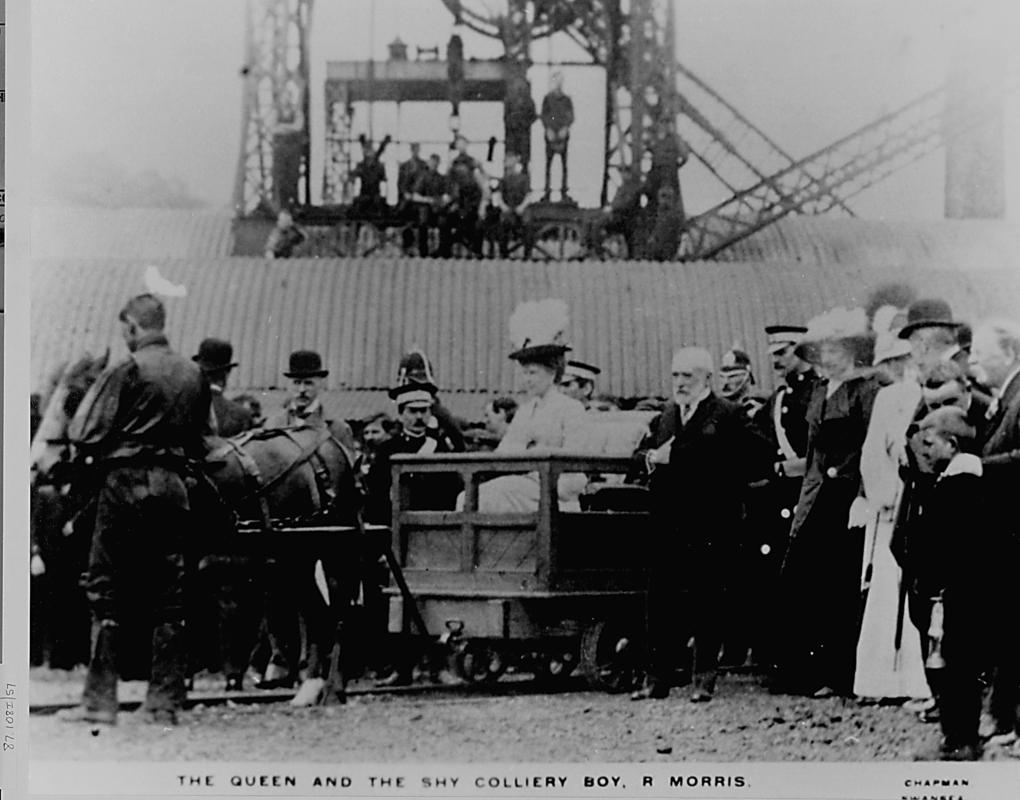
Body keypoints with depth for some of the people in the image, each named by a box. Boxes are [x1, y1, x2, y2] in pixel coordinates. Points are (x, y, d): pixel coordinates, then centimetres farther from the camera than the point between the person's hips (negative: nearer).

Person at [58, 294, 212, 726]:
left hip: (126, 483, -5)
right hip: (174, 486, 5)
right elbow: (200, 439, 13)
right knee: (167, 597, 8)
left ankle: (100, 700, 1)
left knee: (107, 592, 2)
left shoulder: (125, 371, -9)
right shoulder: (193, 374, 7)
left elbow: (87, 435, -11)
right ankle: (165, 702, 9)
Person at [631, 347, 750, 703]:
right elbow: (655, 458, 18)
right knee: (660, 599, 4)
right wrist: (652, 456, -5)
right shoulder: (668, 416, 21)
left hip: (709, 523, -6)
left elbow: (716, 459, -17)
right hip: (669, 523, 6)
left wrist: (672, 456, -14)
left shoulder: (726, 414, -3)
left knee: (707, 600, 0)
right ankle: (657, 679, 8)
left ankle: (705, 679, 7)